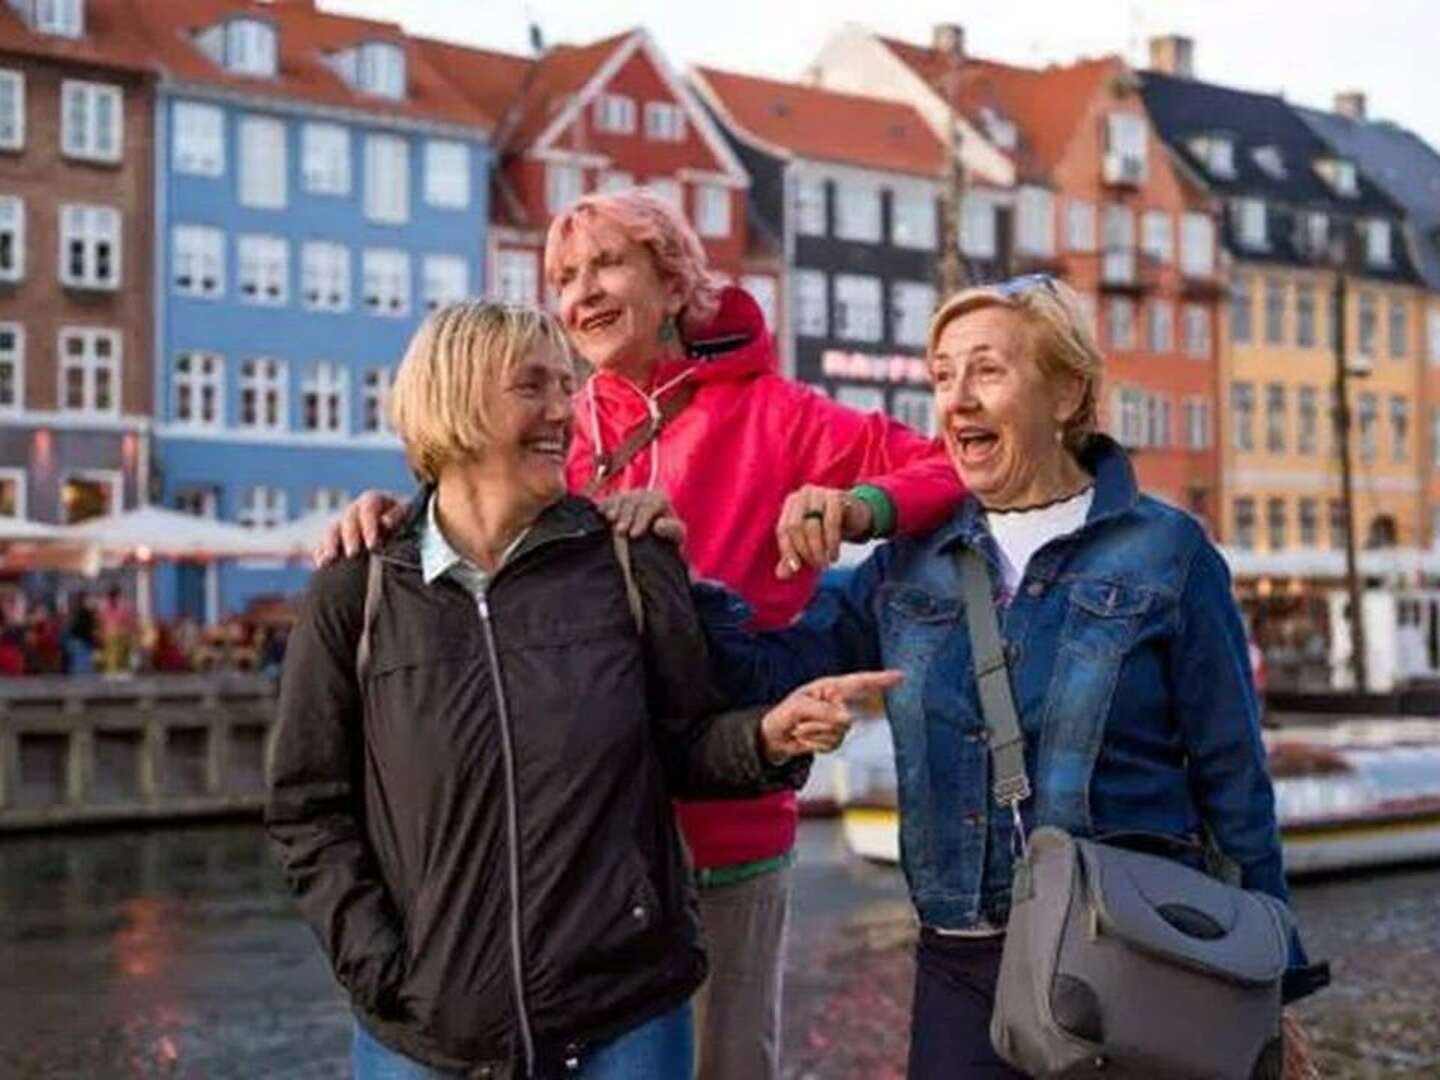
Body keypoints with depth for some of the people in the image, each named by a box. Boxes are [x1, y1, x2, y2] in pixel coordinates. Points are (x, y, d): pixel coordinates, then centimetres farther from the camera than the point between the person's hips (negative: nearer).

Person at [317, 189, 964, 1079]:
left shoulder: (769, 416, -2)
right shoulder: (563, 433, 6)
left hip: (723, 830, -3)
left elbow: (951, 470, -5)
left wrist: (857, 507, -23)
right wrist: (397, 519, -16)